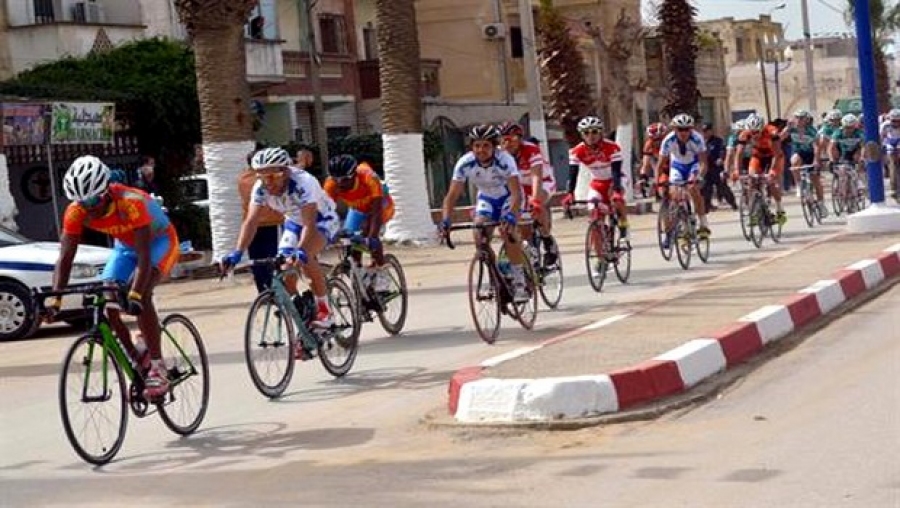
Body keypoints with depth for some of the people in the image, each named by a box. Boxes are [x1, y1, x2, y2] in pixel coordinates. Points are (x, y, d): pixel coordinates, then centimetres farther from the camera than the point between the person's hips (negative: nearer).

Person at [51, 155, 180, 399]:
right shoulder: (76, 212, -23)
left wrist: (134, 295, -55)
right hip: (125, 246, 6)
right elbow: (65, 258, -23)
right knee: (104, 303, -12)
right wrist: (55, 300, -35)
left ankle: (157, 368, -22)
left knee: (141, 296, -30)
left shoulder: (131, 203, -38)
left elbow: (144, 257, -42)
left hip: (159, 241, -6)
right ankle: (138, 362, 6)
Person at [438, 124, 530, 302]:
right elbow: (452, 195, -26)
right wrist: (445, 220, -42)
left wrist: (511, 215, -59)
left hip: (508, 196, -4)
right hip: (486, 198, 4)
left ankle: (520, 283, -16)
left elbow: (516, 192, -41)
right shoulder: (465, 163, -25)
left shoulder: (504, 160, -33)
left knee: (506, 231, -27)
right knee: (479, 235, -18)